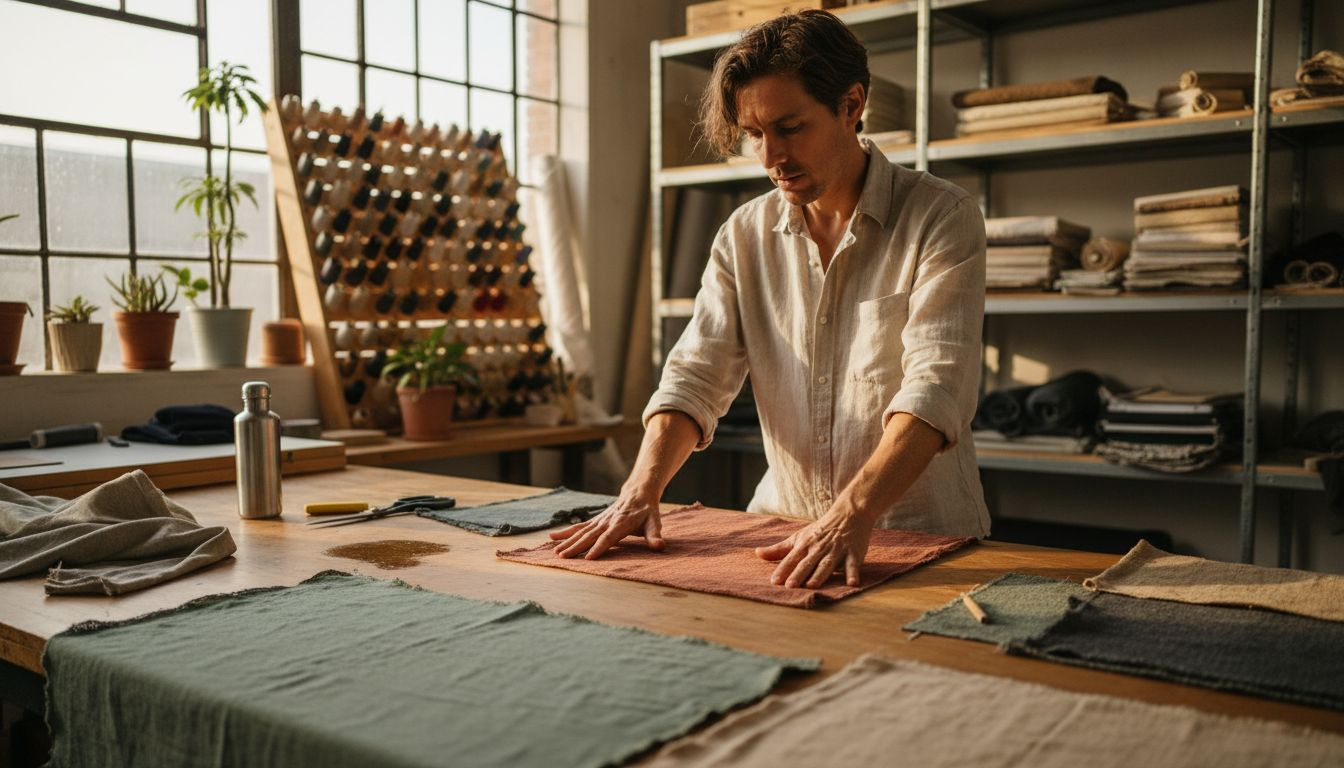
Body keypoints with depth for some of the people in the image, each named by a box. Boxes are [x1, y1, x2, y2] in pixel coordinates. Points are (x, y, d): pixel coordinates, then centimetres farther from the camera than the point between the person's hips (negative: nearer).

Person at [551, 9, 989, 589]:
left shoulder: (943, 218, -7)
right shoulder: (743, 236, 6)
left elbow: (934, 389, -19)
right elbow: (695, 377, -1)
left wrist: (853, 514, -33)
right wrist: (641, 491, -17)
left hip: (923, 537, -3)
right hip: (785, 527, 4)